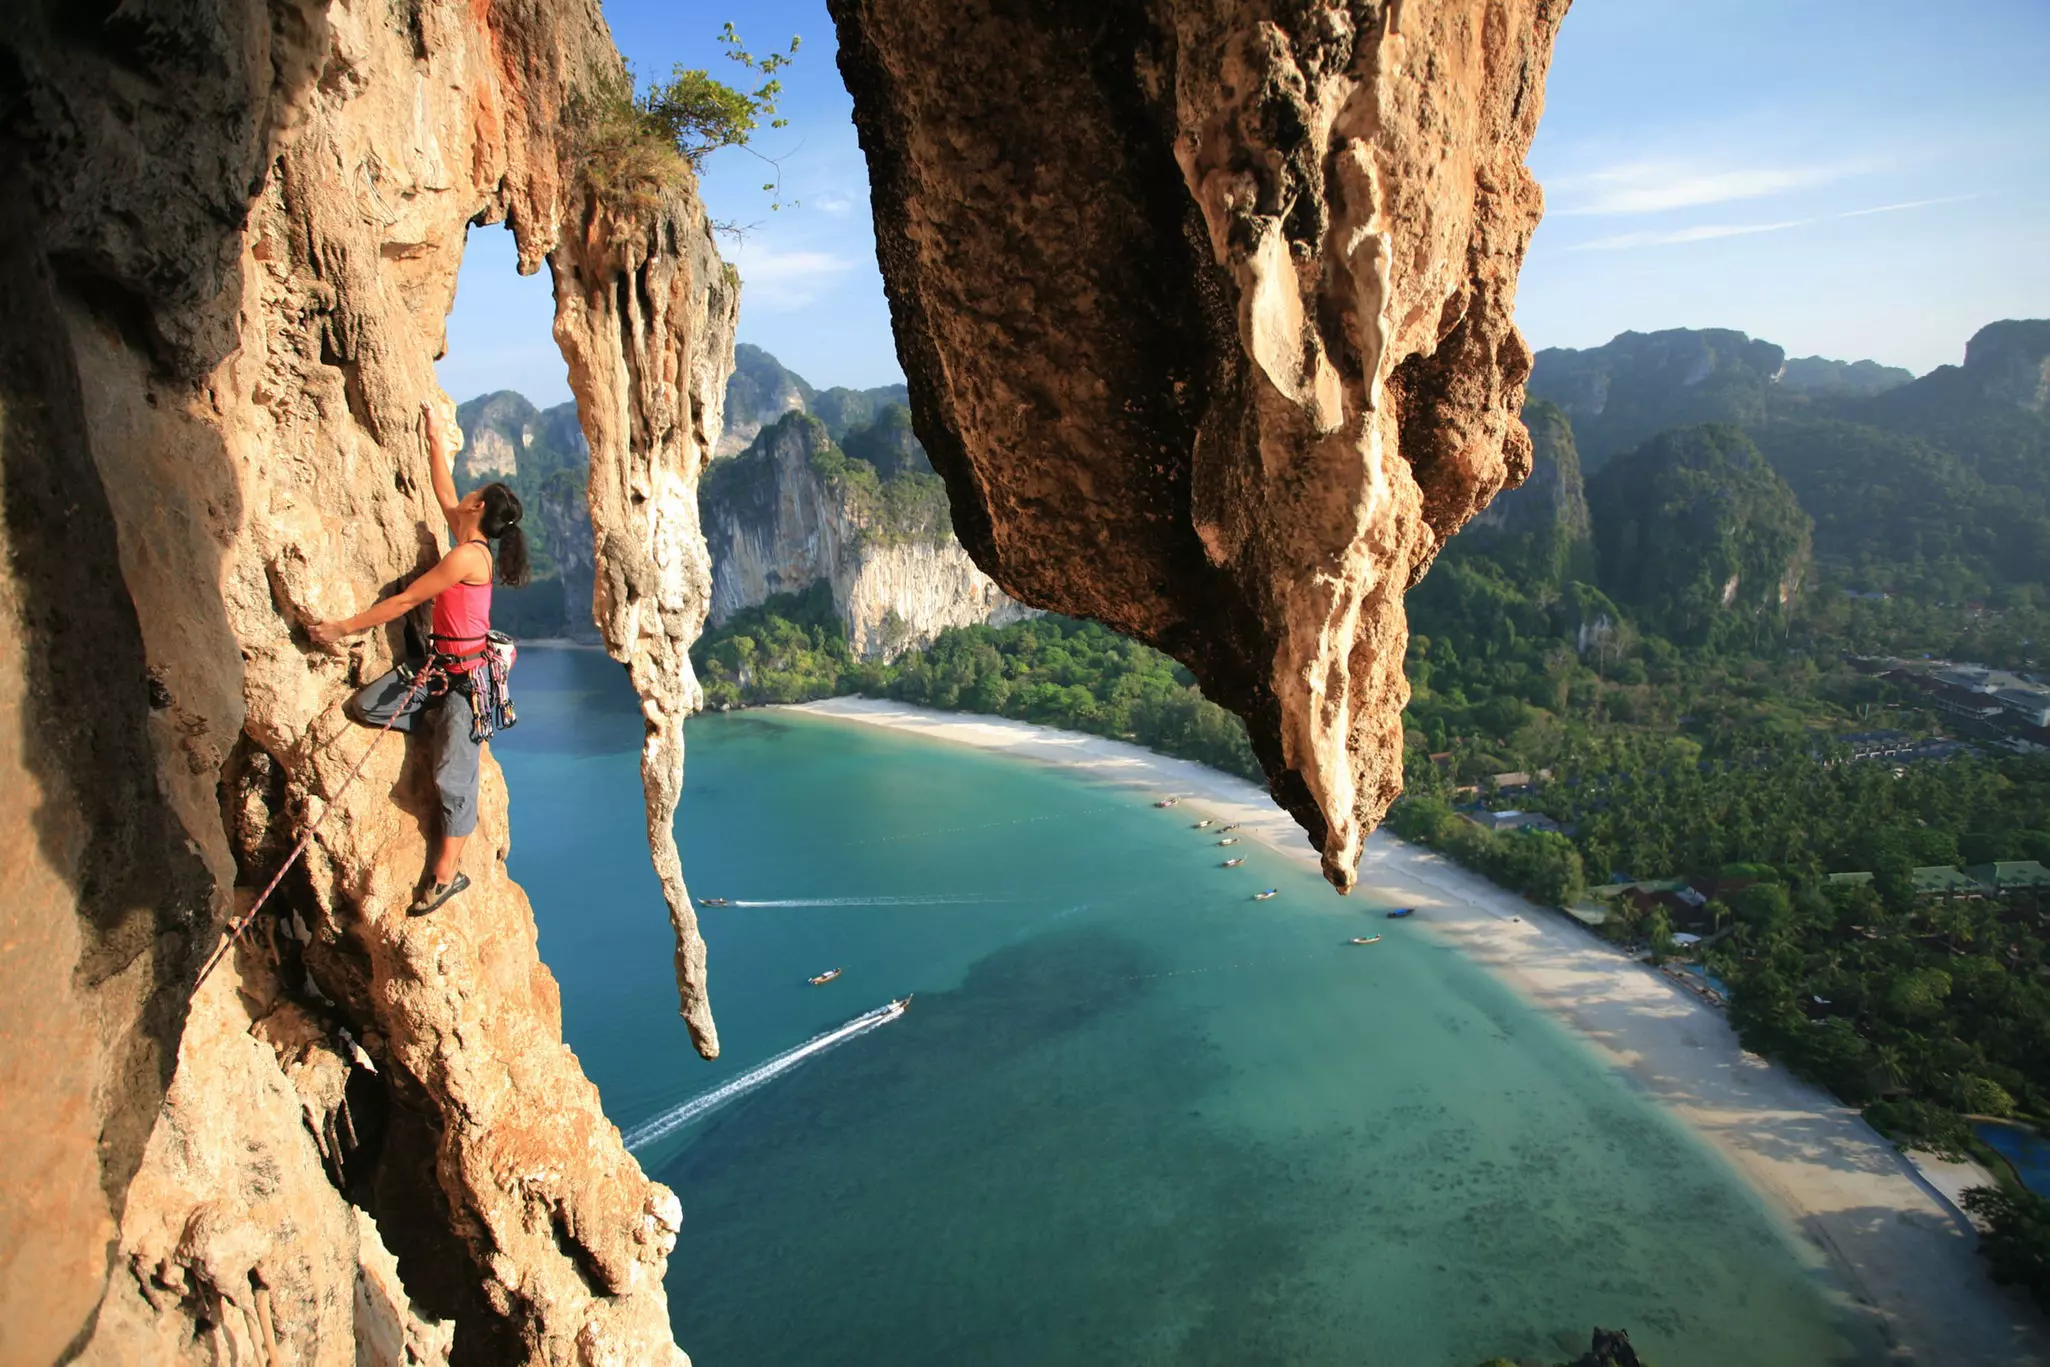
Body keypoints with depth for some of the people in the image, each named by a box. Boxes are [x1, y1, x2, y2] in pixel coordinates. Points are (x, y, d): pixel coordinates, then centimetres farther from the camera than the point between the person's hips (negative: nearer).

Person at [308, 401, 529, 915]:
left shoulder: (469, 555, -18)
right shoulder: (470, 545, 8)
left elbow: (405, 600, -15)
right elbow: (444, 494, 26)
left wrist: (343, 629, -8)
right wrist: (437, 440, 35)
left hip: (469, 674, -9)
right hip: (444, 668, 9)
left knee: (453, 774, -6)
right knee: (365, 705, -1)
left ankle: (447, 874, 3)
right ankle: (463, 730, 9)